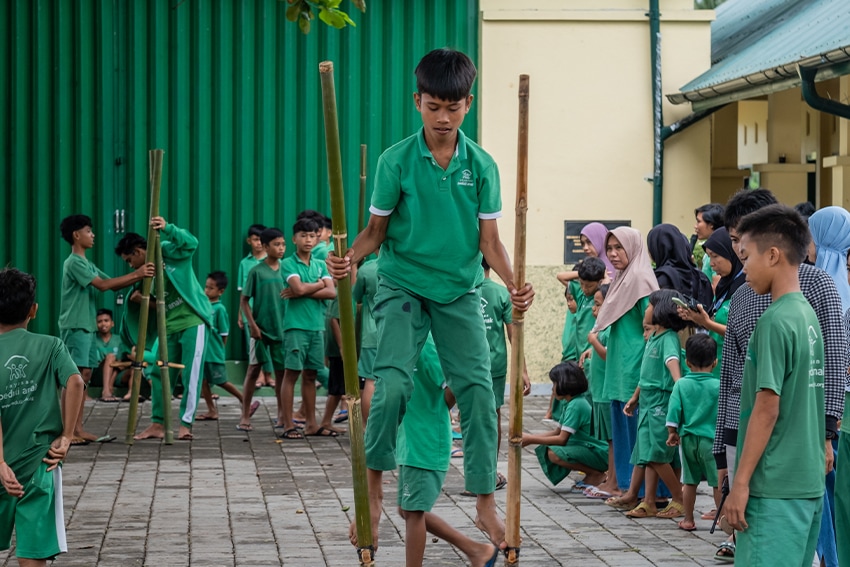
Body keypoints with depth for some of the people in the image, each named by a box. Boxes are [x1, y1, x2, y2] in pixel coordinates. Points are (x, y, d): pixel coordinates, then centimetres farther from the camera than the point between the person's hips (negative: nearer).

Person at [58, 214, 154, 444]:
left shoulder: (87, 264, 19)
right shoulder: (74, 263, -11)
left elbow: (112, 285, 14)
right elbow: (102, 285, -19)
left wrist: (140, 275, 2)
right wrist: (136, 274, -16)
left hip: (87, 326, 10)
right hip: (75, 327, -10)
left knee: (85, 375, 8)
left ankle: (78, 429, 9)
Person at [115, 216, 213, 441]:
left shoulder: (168, 252, -6)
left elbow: (191, 243, -23)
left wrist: (167, 228, -36)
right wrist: (141, 300, -7)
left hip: (192, 321, -8)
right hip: (169, 328, 8)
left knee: (191, 375, -7)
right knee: (159, 375, 7)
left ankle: (186, 424, -5)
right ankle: (157, 424, 13)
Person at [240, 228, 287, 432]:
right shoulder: (257, 271, -6)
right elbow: (244, 300, -4)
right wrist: (252, 324, -11)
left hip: (281, 328, 4)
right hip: (261, 328, -4)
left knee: (281, 371, 9)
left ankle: (282, 415, 18)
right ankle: (245, 415, 6)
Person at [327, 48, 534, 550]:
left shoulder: (481, 165, -1)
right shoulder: (397, 161, -6)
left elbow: (489, 238, 0)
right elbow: (377, 229, 0)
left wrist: (513, 283, -16)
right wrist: (351, 258, -21)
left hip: (460, 289, 2)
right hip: (403, 286, -2)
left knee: (477, 389, -5)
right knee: (392, 384, -17)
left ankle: (485, 500, 5)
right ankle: (374, 490, -1)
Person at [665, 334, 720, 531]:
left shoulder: (681, 385, -2)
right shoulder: (719, 386, -8)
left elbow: (674, 412, -3)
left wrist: (672, 433, 9)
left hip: (688, 439, 3)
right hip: (712, 439, -3)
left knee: (689, 481, 13)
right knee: (718, 482, 2)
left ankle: (688, 520, 20)